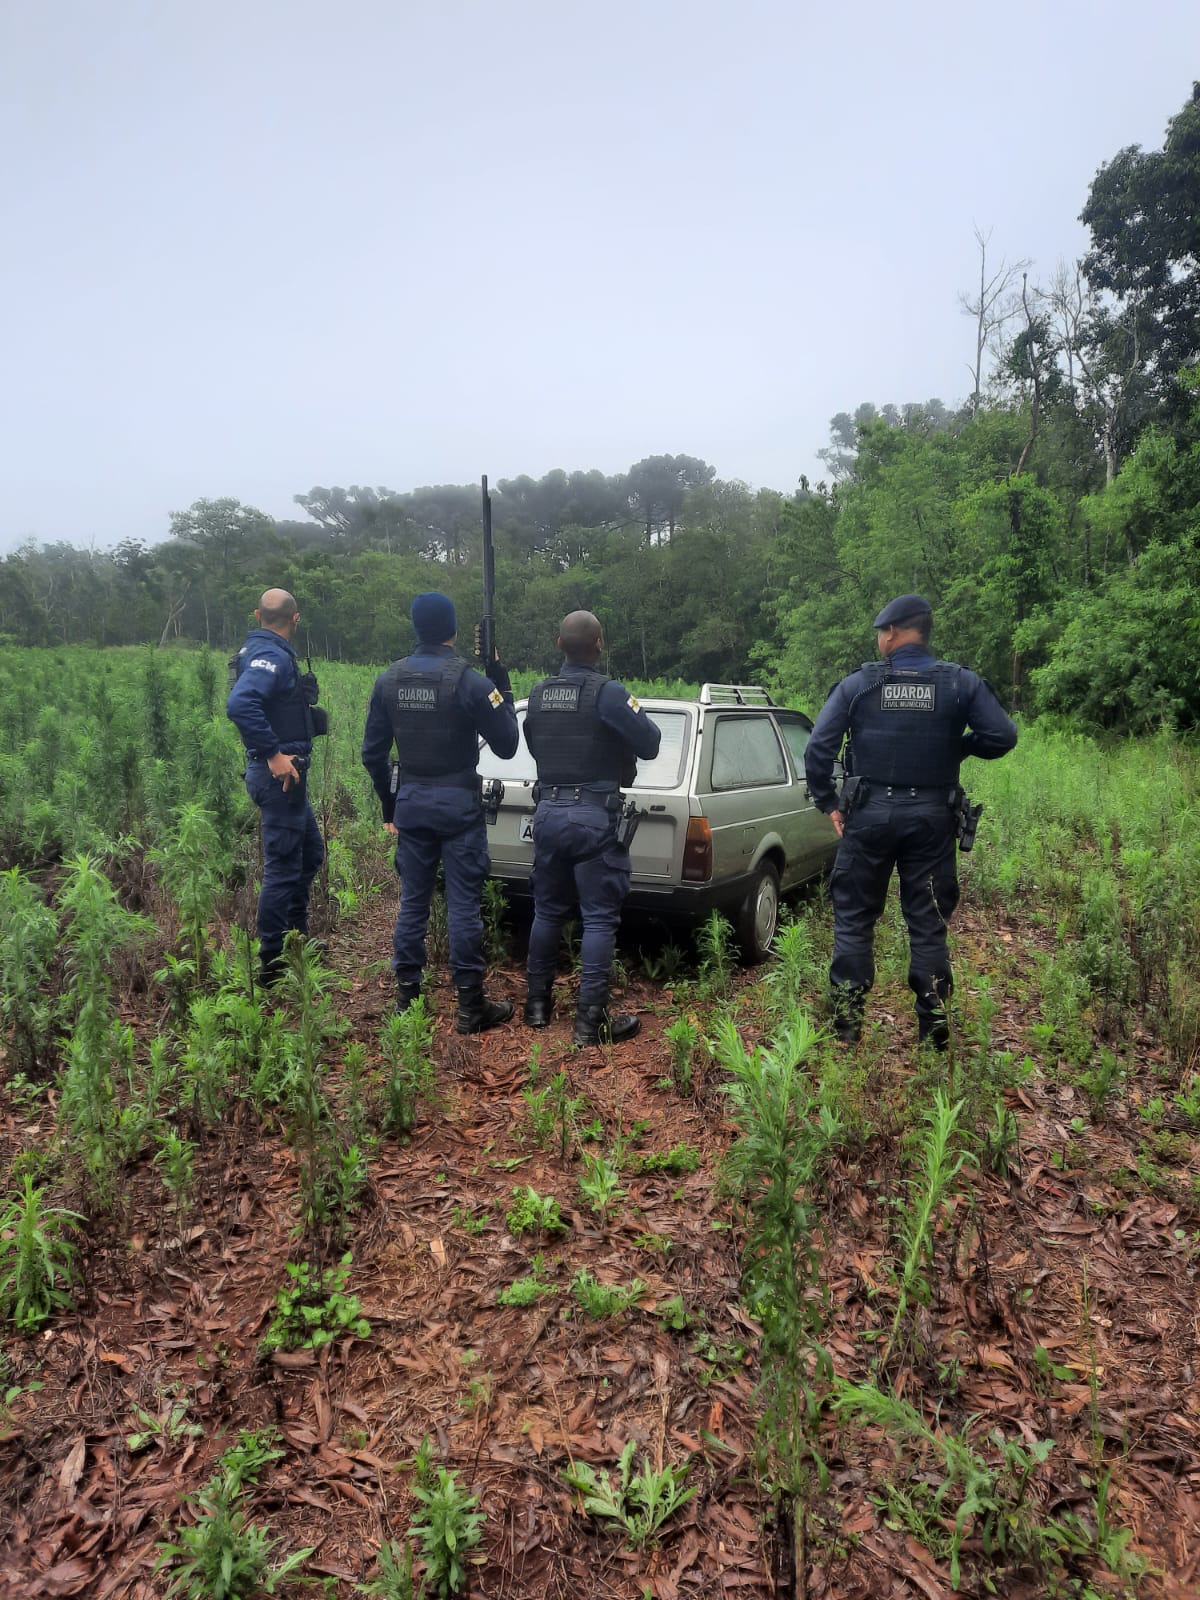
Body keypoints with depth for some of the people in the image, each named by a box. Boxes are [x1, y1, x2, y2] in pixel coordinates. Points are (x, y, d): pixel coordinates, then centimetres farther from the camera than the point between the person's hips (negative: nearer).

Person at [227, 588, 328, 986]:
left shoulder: (266, 652, 14)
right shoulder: (272, 656, -17)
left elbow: (247, 704, 24)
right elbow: (239, 705, -32)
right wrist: (273, 754, -28)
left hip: (283, 774, 10)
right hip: (280, 774, -10)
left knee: (310, 853, 21)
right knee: (283, 867, -3)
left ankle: (297, 938, 33)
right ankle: (272, 963, 6)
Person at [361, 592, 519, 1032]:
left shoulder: (388, 681, 2)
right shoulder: (471, 682, -12)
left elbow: (373, 753, 6)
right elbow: (506, 746, -5)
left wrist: (390, 806, 16)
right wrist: (504, 690, 5)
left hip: (411, 803, 4)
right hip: (458, 804, -4)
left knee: (412, 902, 12)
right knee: (464, 906, 1)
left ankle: (406, 998, 20)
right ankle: (470, 1007, 8)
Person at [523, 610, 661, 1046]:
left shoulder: (538, 695, 6)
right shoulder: (609, 693, -13)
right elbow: (649, 745, -10)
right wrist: (631, 717, 9)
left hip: (548, 812, 6)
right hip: (594, 817, -6)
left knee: (547, 911, 16)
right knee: (599, 919, 0)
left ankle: (537, 1005, 26)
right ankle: (591, 1020, 2)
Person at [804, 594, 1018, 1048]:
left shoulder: (858, 684, -2)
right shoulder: (962, 683, 0)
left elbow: (818, 748, -8)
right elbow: (1002, 736, -7)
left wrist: (829, 803, 1)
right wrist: (956, 746, 11)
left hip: (869, 815, -1)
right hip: (931, 818, 1)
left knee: (853, 918, 10)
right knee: (928, 922, 11)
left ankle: (846, 1021, 14)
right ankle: (933, 1026, 17)